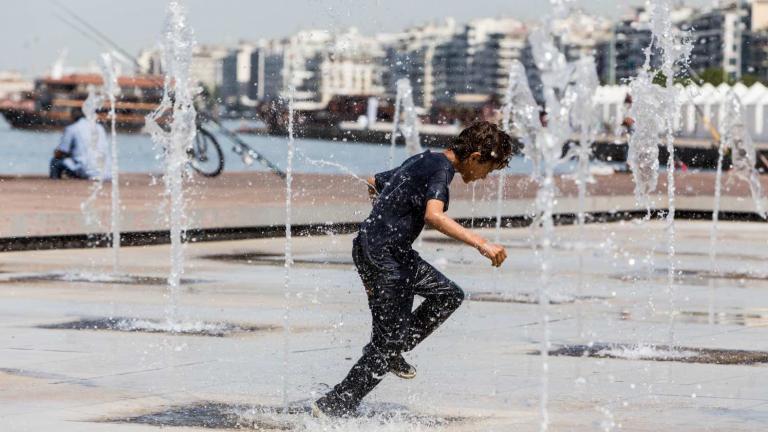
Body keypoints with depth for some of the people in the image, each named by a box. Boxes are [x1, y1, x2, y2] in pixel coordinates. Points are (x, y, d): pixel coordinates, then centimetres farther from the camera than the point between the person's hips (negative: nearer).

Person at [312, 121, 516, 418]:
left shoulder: (424, 160, 13)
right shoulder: (441, 168, -15)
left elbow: (373, 183, 26)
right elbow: (433, 216, -34)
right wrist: (481, 243, -38)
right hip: (383, 256, -10)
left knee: (449, 295, 16)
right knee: (387, 343, -3)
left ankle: (392, 353, 21)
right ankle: (333, 407, 3)